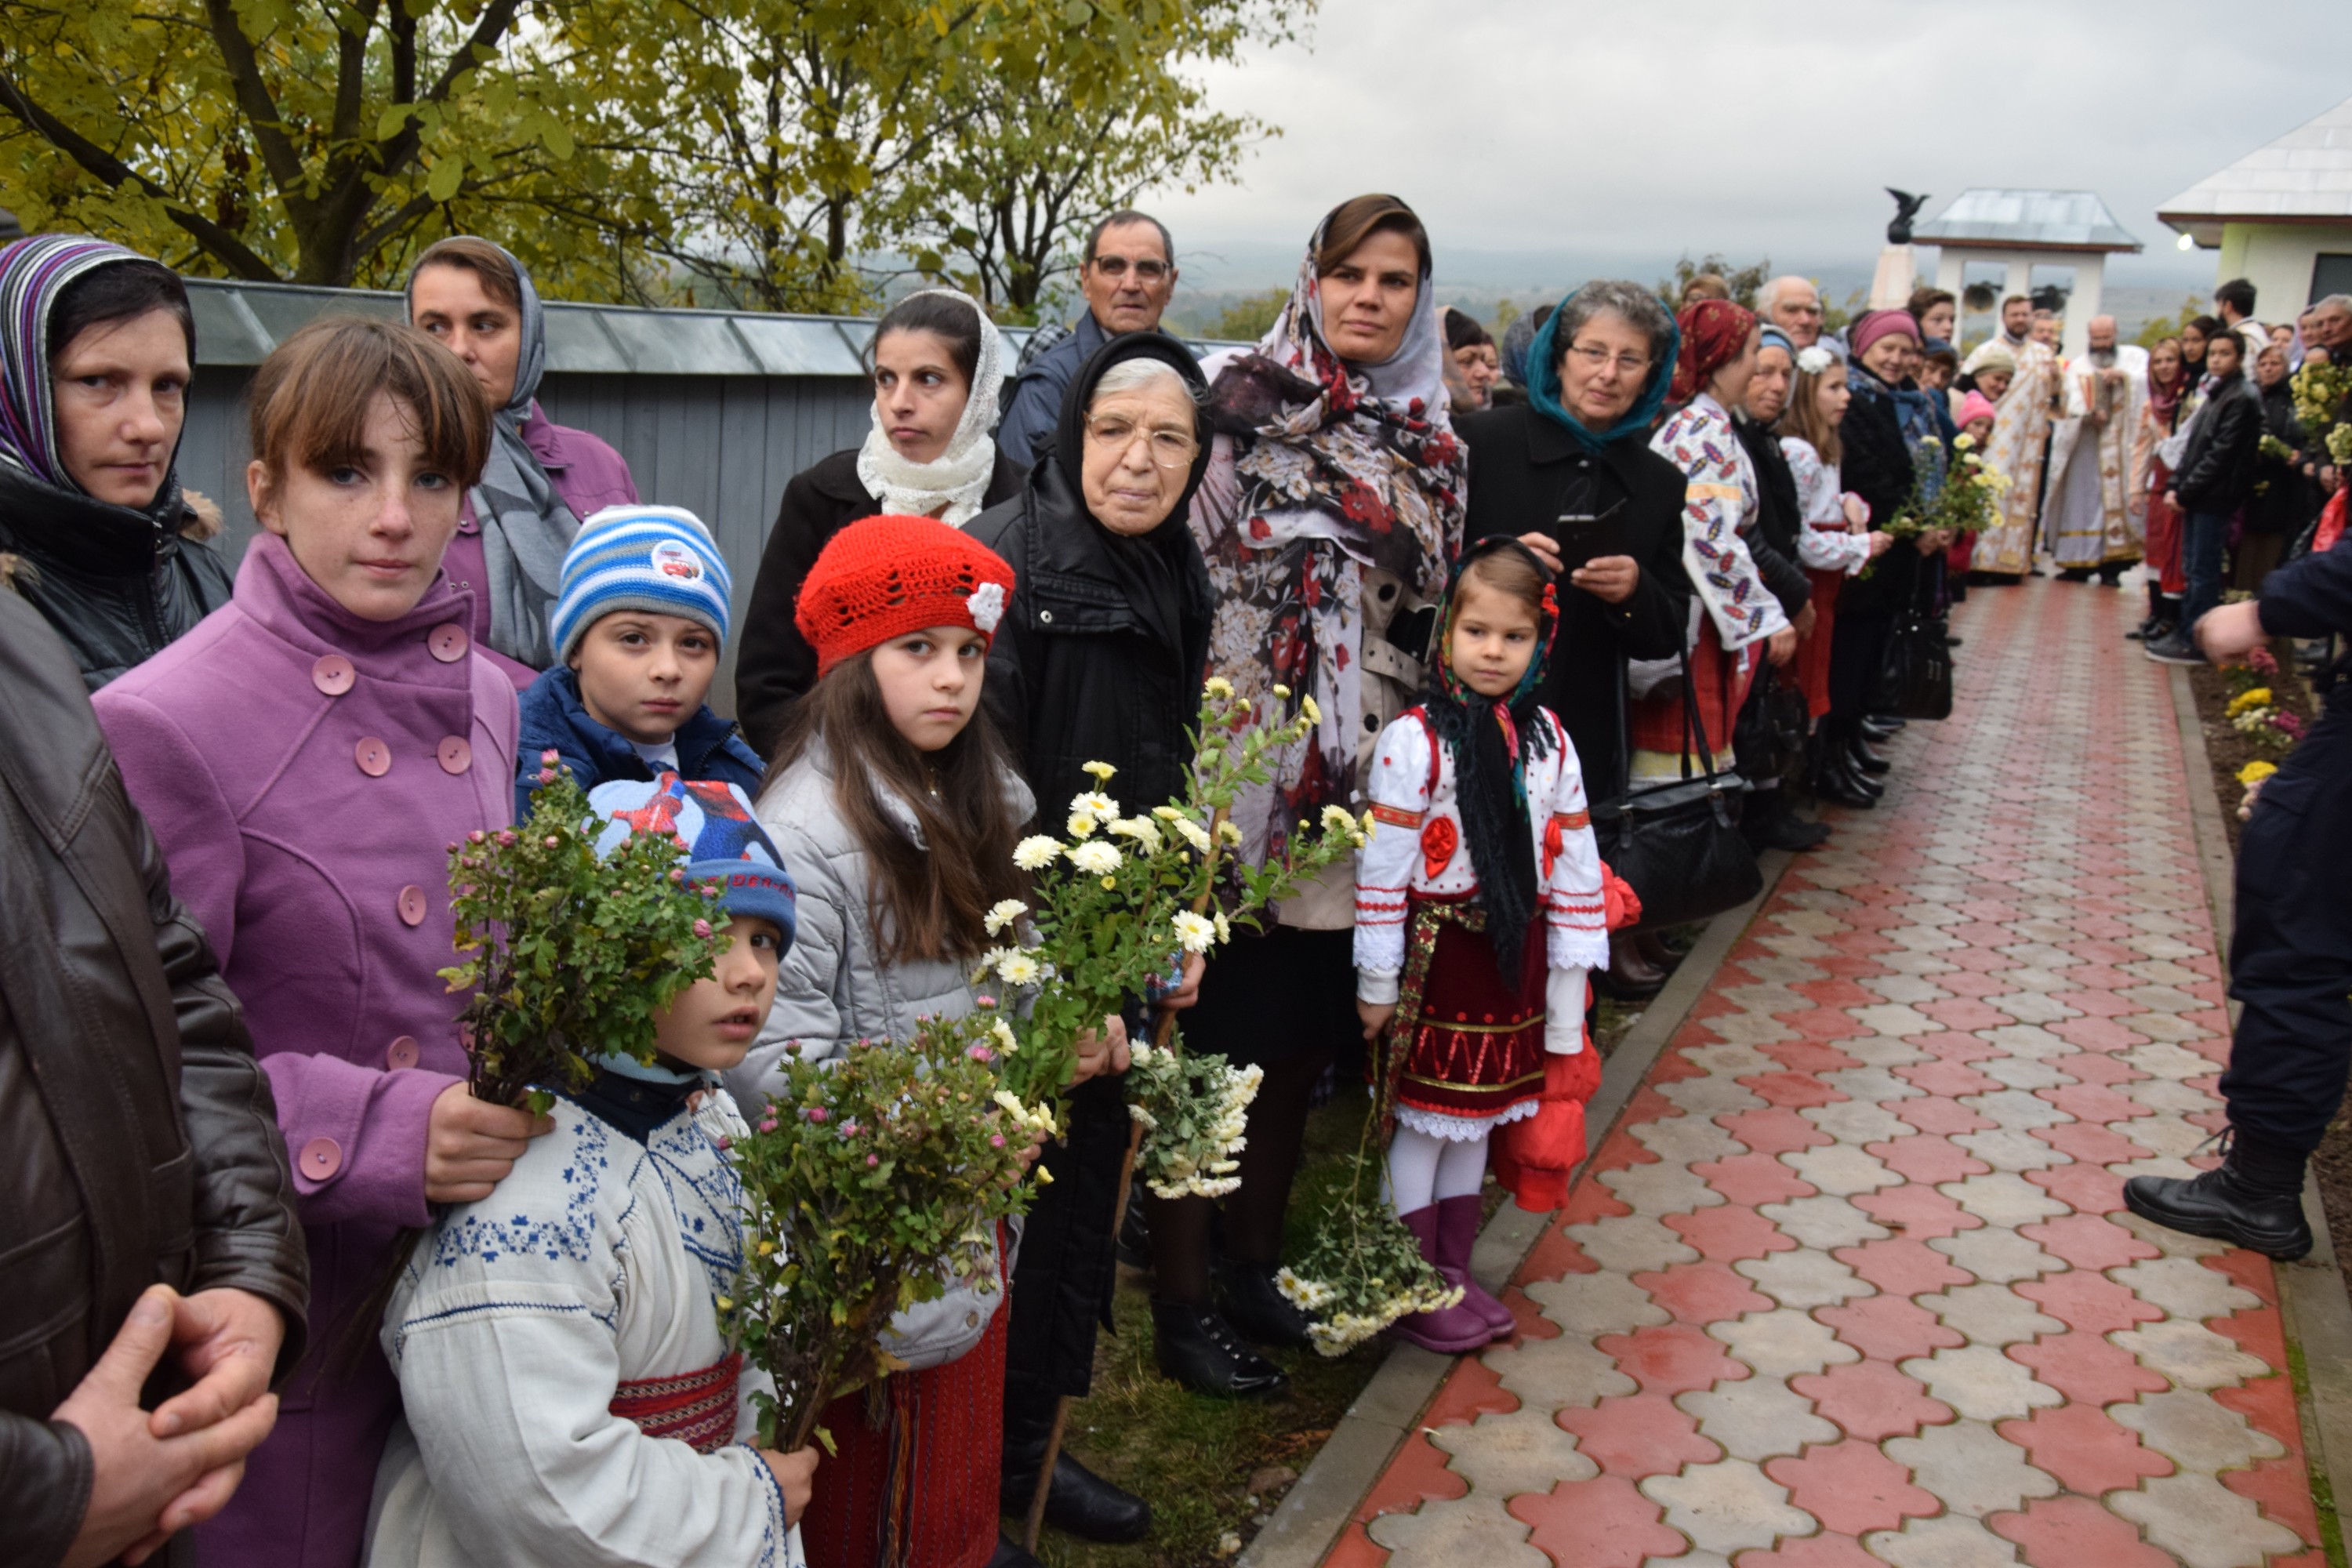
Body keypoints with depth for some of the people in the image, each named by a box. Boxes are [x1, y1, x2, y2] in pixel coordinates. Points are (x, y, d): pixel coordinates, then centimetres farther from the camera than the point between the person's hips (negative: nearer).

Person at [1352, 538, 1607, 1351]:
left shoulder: (1547, 739, 3)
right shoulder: (1415, 740, -13)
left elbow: (1575, 859, 7)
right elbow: (1382, 866, -12)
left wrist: (1568, 985, 6)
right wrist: (1376, 982, -9)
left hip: (1512, 957, 5)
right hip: (1437, 955, -5)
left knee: (1477, 1120, 17)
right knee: (1423, 1125, 6)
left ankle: (1454, 1273, 33)